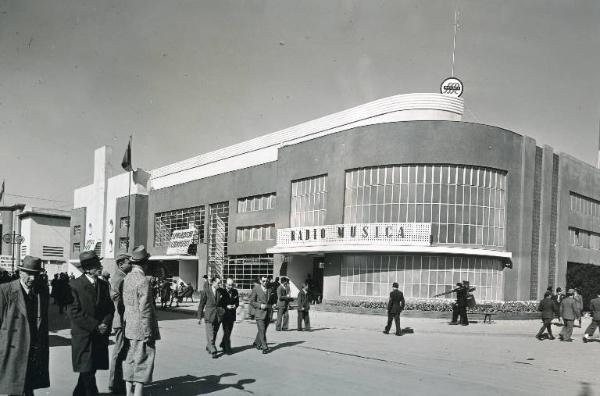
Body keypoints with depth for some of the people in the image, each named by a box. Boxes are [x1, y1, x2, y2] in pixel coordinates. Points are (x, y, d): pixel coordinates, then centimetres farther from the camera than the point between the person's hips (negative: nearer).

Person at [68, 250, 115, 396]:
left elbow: (110, 308, 11)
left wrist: (105, 325, -8)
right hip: (83, 337, -5)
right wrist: (95, 326, -15)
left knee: (90, 371, 11)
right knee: (87, 372, -4)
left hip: (100, 337, 5)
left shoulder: (104, 285, 10)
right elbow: (74, 312, -13)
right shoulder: (75, 285, -8)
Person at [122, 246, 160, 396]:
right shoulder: (144, 280, -18)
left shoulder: (127, 278, 7)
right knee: (143, 361, 0)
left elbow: (125, 302, 13)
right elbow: (145, 309, -20)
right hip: (141, 328, -8)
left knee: (130, 360, 15)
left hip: (129, 326, 8)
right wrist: (148, 332, -16)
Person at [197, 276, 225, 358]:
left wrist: (223, 311, 7)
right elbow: (201, 304, -1)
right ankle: (213, 351, -6)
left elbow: (224, 302, 17)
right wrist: (199, 317, 0)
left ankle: (208, 347, 31)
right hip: (209, 315, -4)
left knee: (214, 333, 12)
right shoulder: (206, 291, -6)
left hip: (218, 315, 4)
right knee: (210, 334, -8)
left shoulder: (221, 291, 4)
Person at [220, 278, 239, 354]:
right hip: (224, 314, -5)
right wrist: (226, 306, -20)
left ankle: (223, 344, 36)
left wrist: (235, 306, -11)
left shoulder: (235, 291, 5)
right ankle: (227, 349, -4)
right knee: (226, 331, -8)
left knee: (229, 331, 14)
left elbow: (237, 302, 10)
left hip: (232, 314, 5)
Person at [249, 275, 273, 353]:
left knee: (263, 330, 11)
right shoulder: (256, 289, -3)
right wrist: (260, 305, -14)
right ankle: (265, 347, -6)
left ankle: (257, 343, 29)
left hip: (268, 313, 5)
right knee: (261, 331, -9)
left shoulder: (269, 290, 11)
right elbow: (251, 301, -4)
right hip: (259, 313, -5)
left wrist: (270, 306, 7)